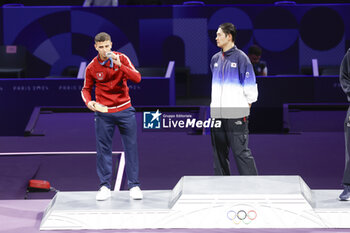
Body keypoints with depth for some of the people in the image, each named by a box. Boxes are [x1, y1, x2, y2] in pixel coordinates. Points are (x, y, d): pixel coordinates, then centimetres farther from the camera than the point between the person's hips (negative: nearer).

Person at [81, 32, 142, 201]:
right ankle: (105, 186, 8)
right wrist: (88, 102, -11)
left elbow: (137, 78, -13)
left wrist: (119, 65, -24)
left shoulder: (122, 59, -3)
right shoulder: (92, 67, -2)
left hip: (124, 109, 0)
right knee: (103, 149, 0)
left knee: (131, 147, 1)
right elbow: (86, 89, 10)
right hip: (103, 112, 0)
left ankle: (134, 185, 8)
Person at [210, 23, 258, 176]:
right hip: (217, 115, 7)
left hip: (236, 115, -7)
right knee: (219, 153, 10)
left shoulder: (240, 58, -6)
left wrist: (246, 107, -5)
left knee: (241, 152, -9)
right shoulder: (215, 59, 13)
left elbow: (250, 86, -5)